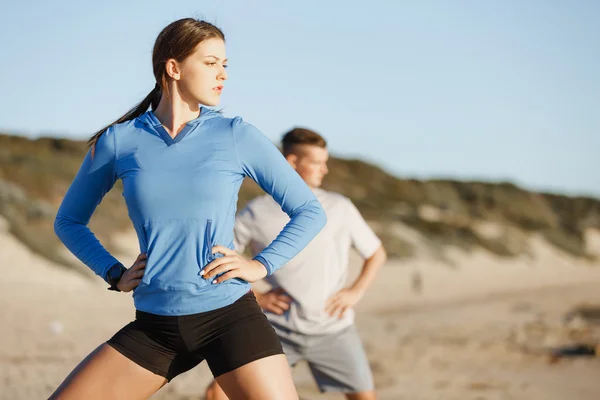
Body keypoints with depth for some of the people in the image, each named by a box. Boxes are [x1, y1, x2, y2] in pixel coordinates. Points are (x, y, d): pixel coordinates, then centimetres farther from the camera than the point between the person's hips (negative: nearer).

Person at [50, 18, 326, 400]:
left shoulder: (239, 136, 1)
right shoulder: (119, 140, 3)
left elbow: (310, 211, 7)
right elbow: (69, 221, 17)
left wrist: (262, 265, -5)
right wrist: (115, 274, 4)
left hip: (231, 315, -2)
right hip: (154, 326, 2)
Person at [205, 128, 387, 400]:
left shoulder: (340, 208, 2)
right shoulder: (257, 213, -1)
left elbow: (376, 254, 13)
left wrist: (355, 292, -2)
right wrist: (256, 297, -5)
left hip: (332, 330, 1)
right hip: (279, 327, -1)